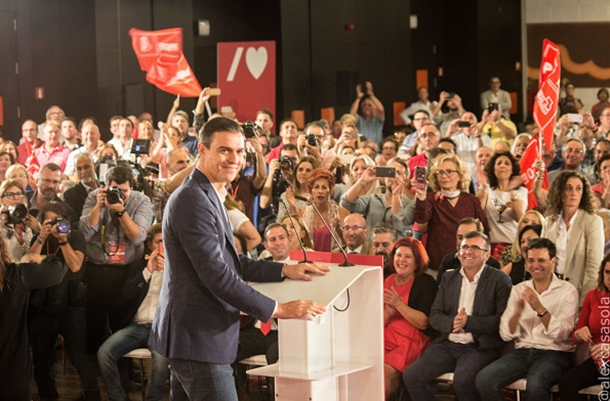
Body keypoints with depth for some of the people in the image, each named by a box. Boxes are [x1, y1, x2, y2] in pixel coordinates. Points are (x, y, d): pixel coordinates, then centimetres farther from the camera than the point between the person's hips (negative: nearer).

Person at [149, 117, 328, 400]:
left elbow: (231, 261, 20)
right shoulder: (193, 200, -18)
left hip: (191, 335, 11)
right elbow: (218, 276, -21)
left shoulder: (208, 196, 17)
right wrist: (278, 310, -16)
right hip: (198, 340, -11)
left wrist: (285, 270, 10)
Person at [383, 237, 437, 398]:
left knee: (387, 371, -27)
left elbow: (424, 323, -13)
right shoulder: (388, 281, 8)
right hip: (388, 338, 4)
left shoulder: (425, 282, -6)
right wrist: (388, 311, -15)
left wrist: (398, 304, -20)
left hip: (413, 341, -4)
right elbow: (380, 323, 7)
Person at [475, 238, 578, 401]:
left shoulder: (567, 291, 0)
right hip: (522, 351, 4)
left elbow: (562, 335, -11)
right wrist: (517, 312, -15)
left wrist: (540, 309, -23)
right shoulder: (518, 289, 10)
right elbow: (506, 335, 4)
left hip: (554, 353, -4)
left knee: (535, 385, -37)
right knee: (483, 380, -22)